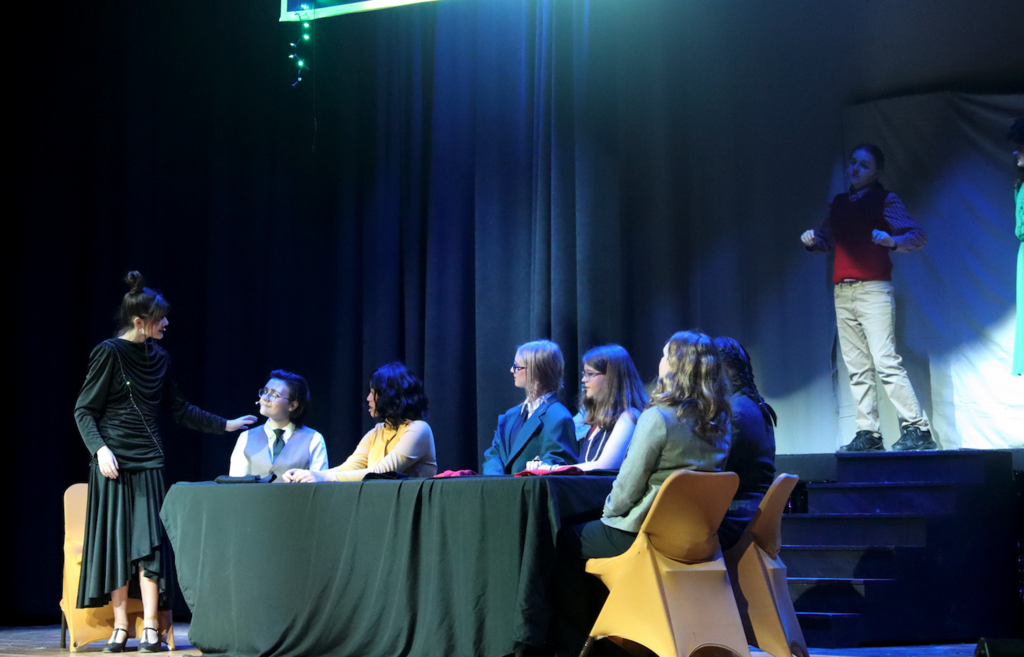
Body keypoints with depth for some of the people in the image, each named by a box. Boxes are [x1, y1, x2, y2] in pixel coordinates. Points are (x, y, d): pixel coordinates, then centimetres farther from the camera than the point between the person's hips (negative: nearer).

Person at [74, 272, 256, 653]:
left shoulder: (159, 358, 11)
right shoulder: (109, 353, -5)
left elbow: (179, 409, 19)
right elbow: (84, 411, -4)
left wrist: (225, 425, 17)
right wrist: (100, 449, -18)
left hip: (148, 463, 4)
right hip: (113, 463, -4)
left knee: (149, 544, -3)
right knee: (115, 543, 0)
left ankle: (150, 629, -2)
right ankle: (120, 628, 7)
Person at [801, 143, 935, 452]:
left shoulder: (885, 200, 3)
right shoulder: (838, 204, 19)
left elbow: (918, 236, -6)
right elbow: (827, 239, 28)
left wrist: (892, 241, -26)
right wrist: (811, 241, 5)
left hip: (873, 289, -6)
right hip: (842, 292, 6)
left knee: (886, 362, -14)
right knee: (857, 368, 3)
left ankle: (917, 429, -11)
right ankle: (868, 434, 4)